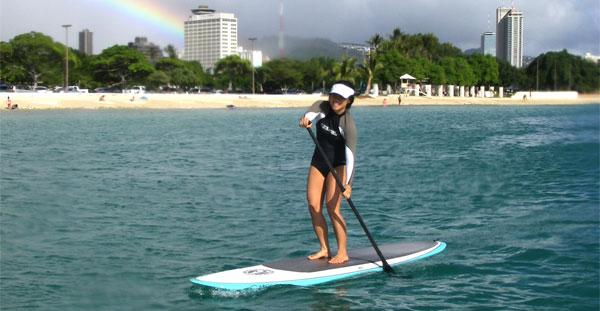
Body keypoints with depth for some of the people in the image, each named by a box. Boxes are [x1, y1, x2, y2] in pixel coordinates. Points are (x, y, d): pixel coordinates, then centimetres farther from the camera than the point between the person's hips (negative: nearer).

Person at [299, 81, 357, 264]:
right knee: (313, 206, -1)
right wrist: (306, 119, -55)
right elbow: (312, 114, -30)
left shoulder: (348, 123, -19)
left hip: (338, 166, -5)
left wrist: (348, 183, -34)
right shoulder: (322, 107, -6)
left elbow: (350, 155, -25)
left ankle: (342, 253, -5)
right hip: (318, 163, 5)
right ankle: (325, 250, 10)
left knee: (332, 207, -14)